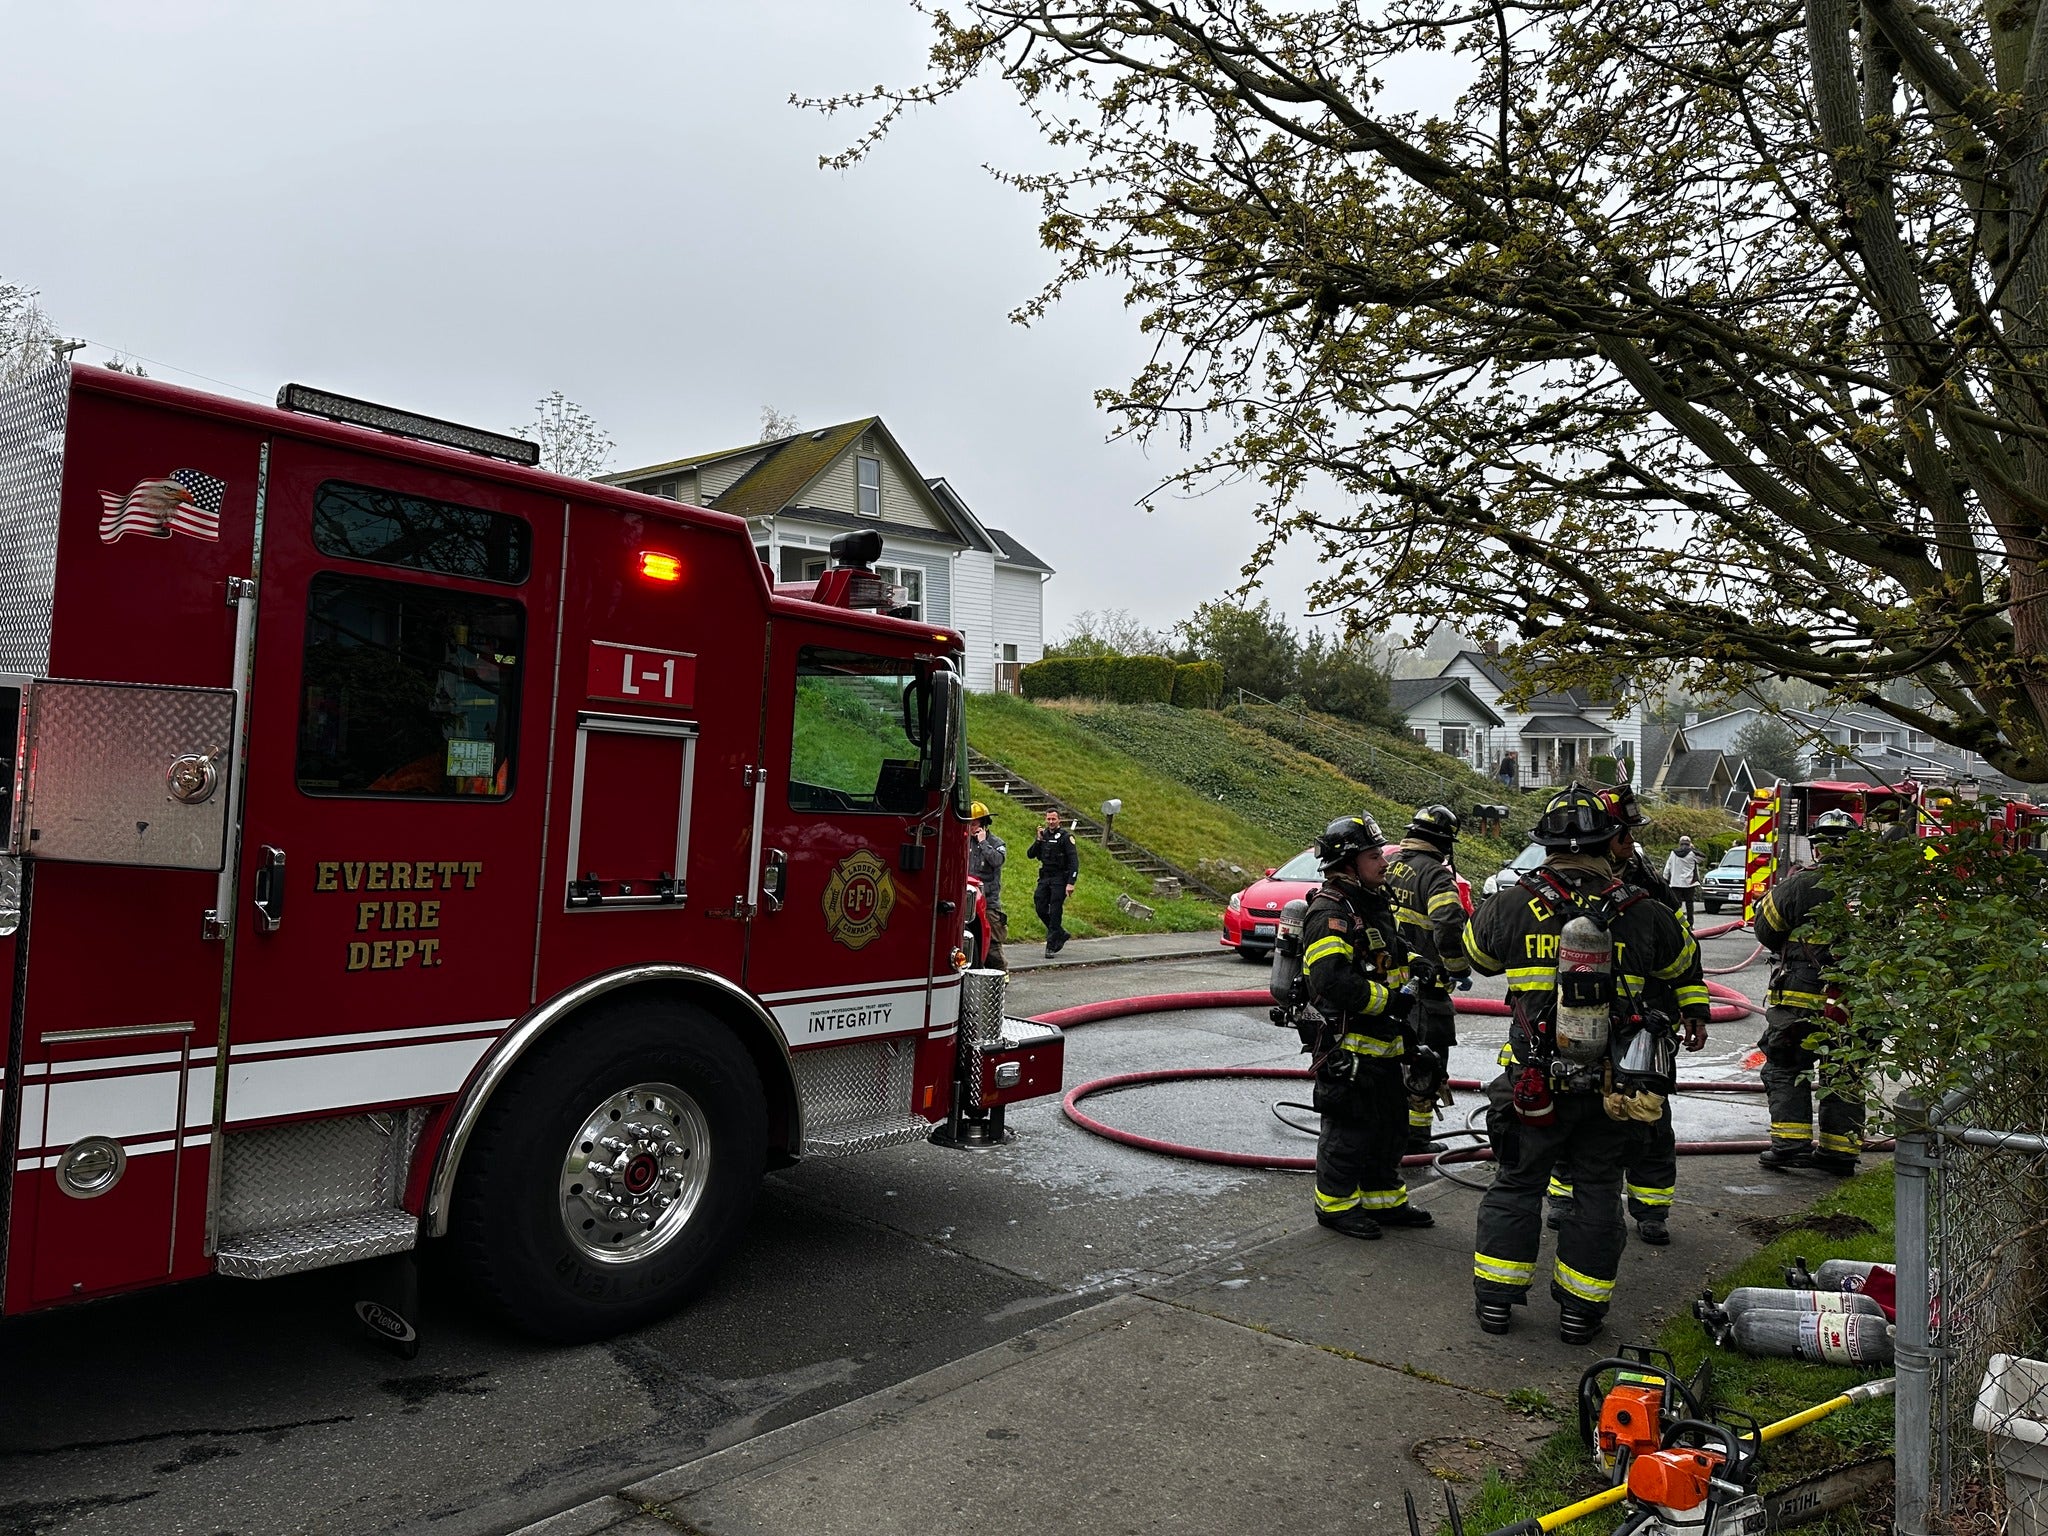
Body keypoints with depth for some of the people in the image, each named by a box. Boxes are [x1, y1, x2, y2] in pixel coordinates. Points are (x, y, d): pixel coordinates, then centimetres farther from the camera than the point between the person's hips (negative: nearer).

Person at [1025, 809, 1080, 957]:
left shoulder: (1065, 836, -7)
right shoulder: (1043, 834, 10)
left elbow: (1074, 861, -12)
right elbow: (1030, 855, 5)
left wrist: (1071, 883, -20)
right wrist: (1038, 840, -10)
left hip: (1059, 879, -6)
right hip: (1044, 878, 6)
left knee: (1054, 913, -6)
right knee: (1040, 909, 2)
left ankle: (1051, 947, 0)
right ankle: (1061, 934, 22)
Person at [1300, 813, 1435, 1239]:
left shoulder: (1375, 904, 14)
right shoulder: (1330, 913, -19)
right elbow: (1333, 980, -29)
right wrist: (1389, 1000, -22)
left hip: (1382, 1042, 10)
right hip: (1348, 1043, -10)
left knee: (1389, 1124, 18)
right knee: (1348, 1128, 1)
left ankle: (1385, 1200, 32)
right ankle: (1336, 1205, 16)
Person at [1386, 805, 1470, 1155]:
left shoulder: (1389, 867, 8)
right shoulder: (1436, 875, -15)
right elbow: (1448, 926, -26)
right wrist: (1460, 969, -12)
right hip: (1424, 984, -7)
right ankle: (1415, 1135, 7)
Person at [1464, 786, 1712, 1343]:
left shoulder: (1510, 906, -8)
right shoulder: (1643, 915, -3)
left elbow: (1476, 953, 12)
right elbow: (1684, 962, 18)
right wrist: (1697, 1012, 39)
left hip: (1538, 1083, 0)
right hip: (1616, 1085, 1)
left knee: (1517, 1183, 13)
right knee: (1598, 1191, 14)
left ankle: (1495, 1299, 20)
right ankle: (1580, 1309, 21)